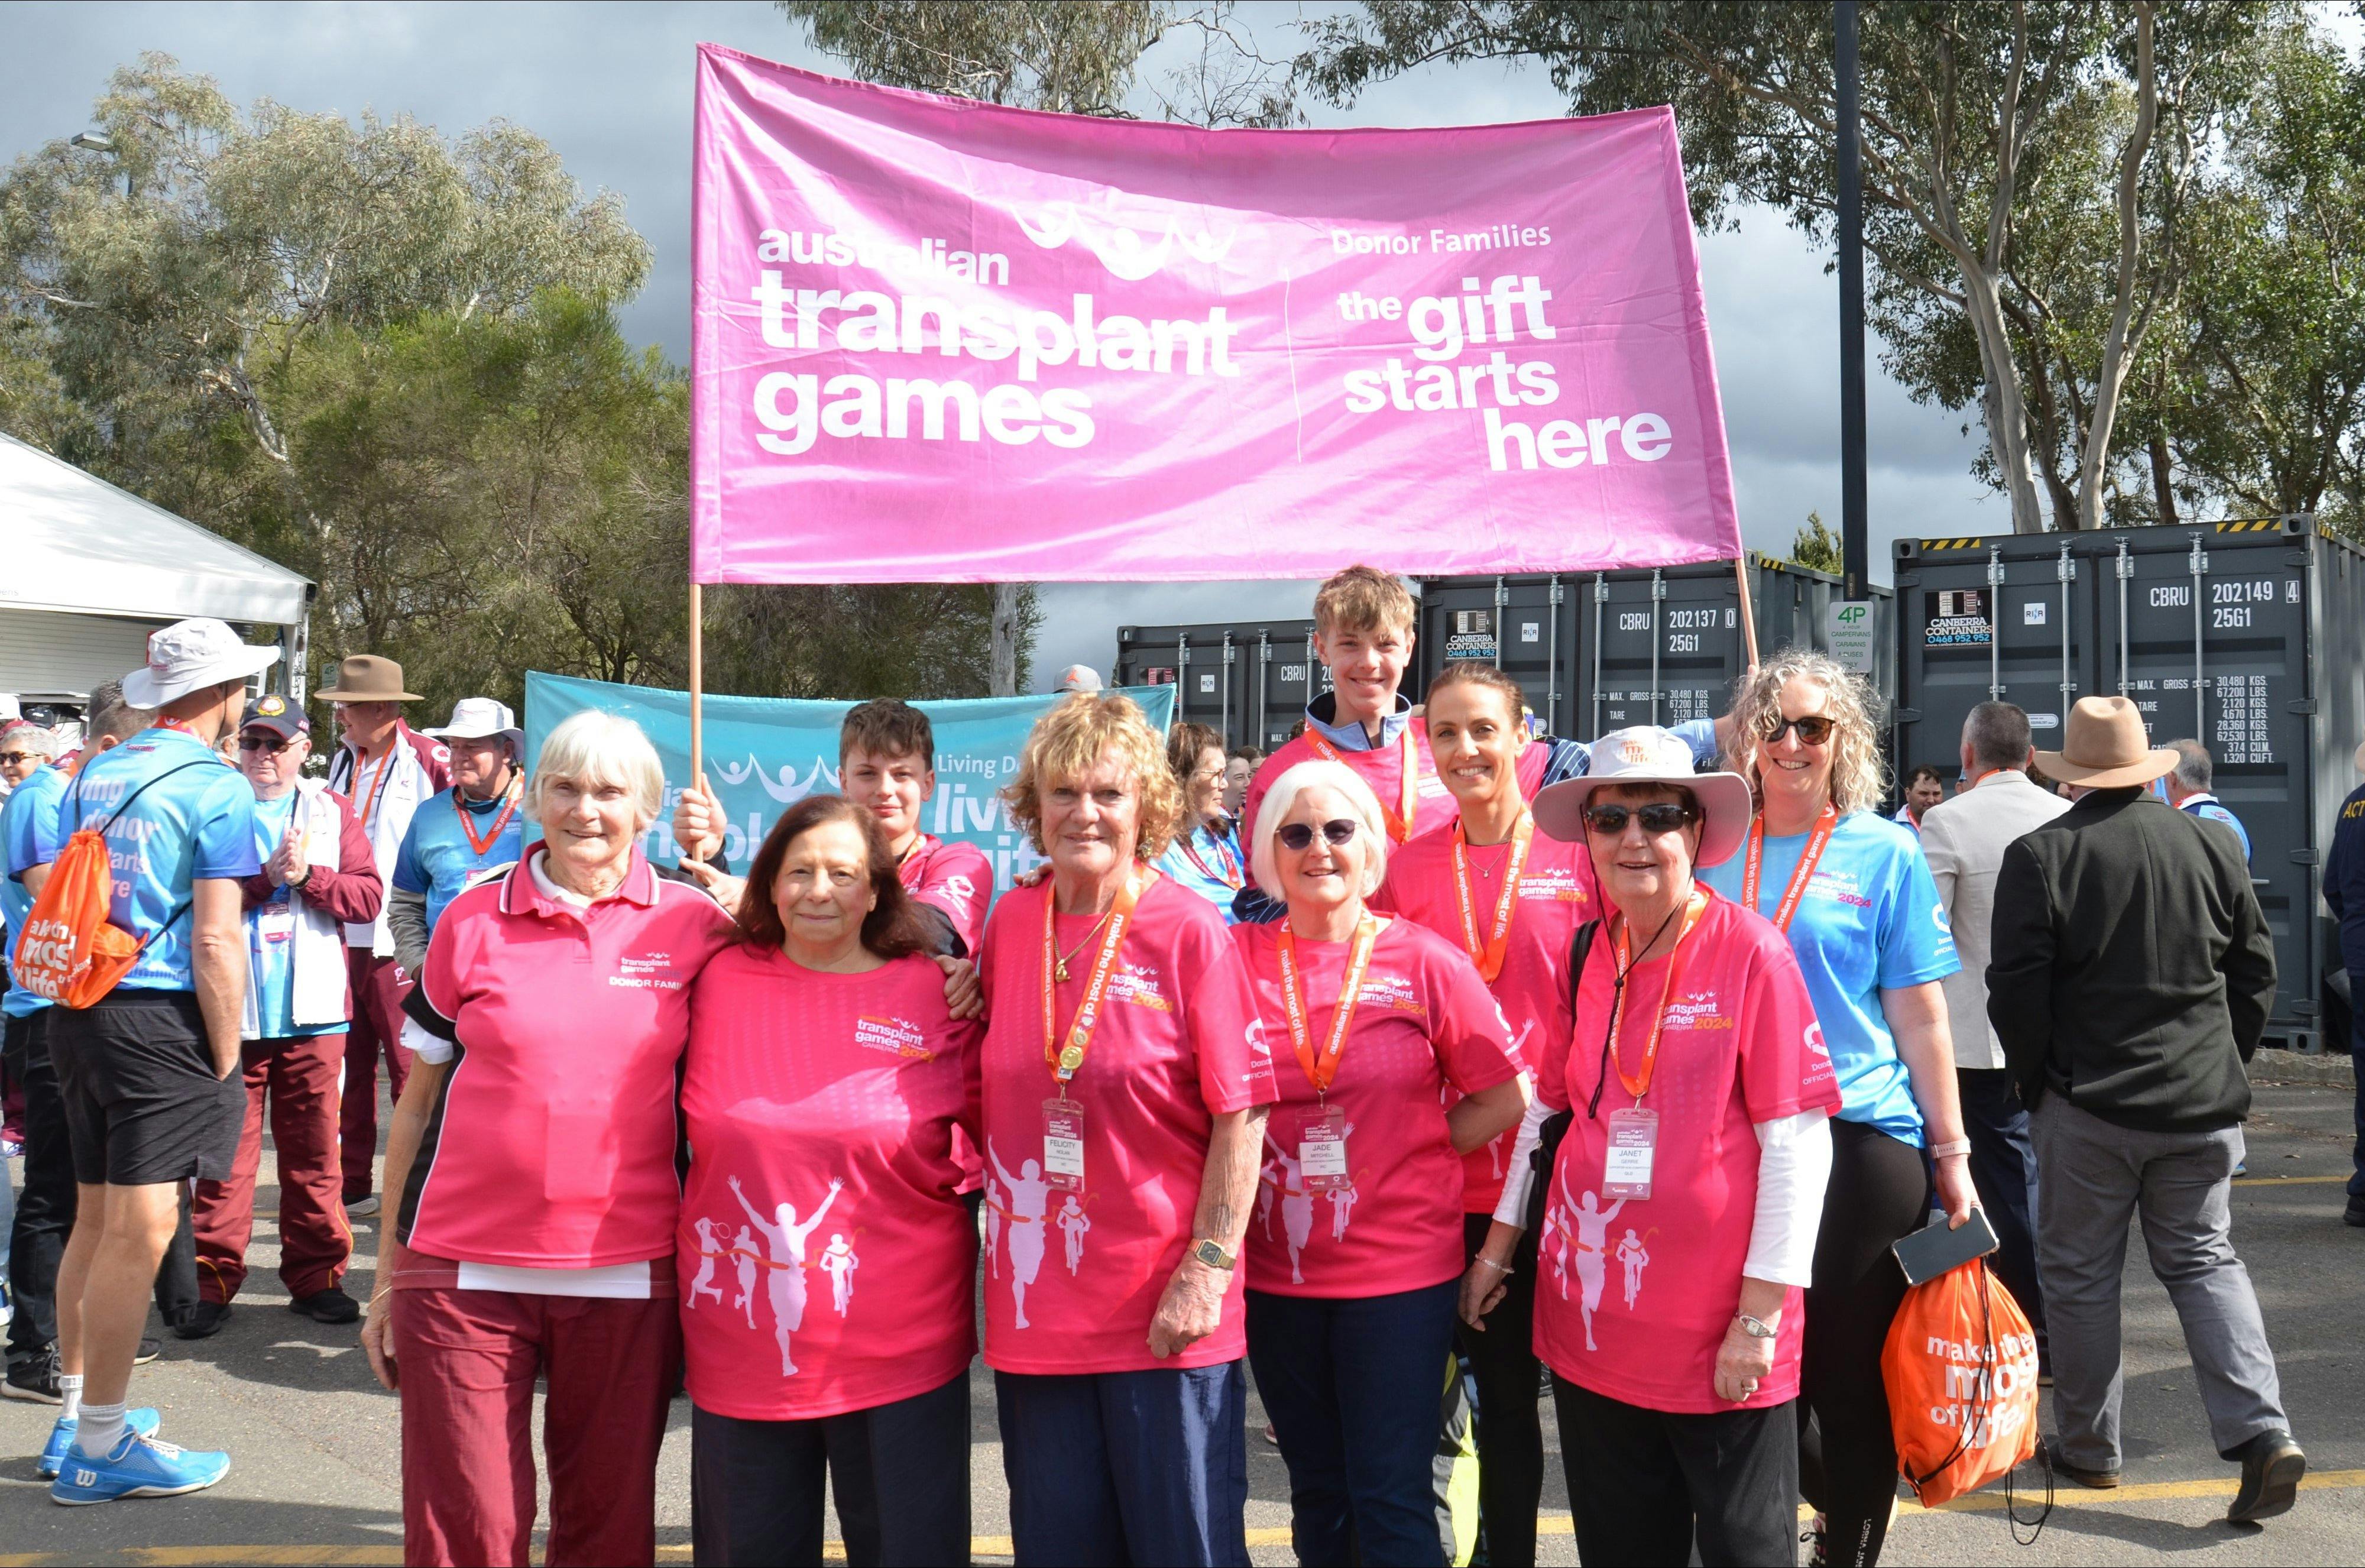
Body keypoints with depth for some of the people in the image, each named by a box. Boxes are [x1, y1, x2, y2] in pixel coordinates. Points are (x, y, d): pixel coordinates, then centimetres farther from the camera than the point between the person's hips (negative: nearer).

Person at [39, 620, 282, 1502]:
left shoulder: (93, 776, 13)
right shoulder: (215, 787, -9)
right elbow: (216, 941, -14)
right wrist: (225, 1062, -7)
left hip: (78, 1014, 8)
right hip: (161, 1024, -8)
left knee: (95, 1220, 18)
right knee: (139, 1233, -4)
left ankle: (78, 1411, 28)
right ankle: (101, 1449, 1)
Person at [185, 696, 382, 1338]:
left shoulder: (332, 810, 11)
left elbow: (368, 896, 2)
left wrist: (307, 875, -11)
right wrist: (266, 875, -15)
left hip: (311, 1013, 2)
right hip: (229, 1010, -2)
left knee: (312, 1151, 7)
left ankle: (316, 1276, 15)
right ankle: (213, 1279, 7)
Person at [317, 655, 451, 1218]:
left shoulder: (428, 761, -8)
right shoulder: (343, 762, 14)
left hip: (397, 942, -7)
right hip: (341, 935, 7)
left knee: (411, 1071, -2)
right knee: (346, 1069, 11)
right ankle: (350, 1188, 19)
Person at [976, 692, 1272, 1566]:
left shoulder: (1189, 931, -8)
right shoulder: (1010, 923, 4)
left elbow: (1241, 1114, -9)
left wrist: (1209, 1269, -14)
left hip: (1166, 1313, -4)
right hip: (1038, 1305, 4)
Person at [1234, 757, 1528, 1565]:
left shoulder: (1425, 961, -5)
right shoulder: (1237, 958, 0)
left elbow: (1503, 1099, 1)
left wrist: (1411, 1161, -4)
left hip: (1400, 1267, -2)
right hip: (1276, 1270, 2)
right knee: (1317, 1496, 16)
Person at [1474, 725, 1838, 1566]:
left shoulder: (1750, 951, -10)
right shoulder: (1584, 956, 5)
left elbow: (1798, 1142, -11)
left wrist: (1761, 1314, -13)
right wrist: (1498, 1247, 14)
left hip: (1720, 1336, -5)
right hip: (1591, 1321, 5)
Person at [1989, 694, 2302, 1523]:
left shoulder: (2040, 856, -10)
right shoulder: (2211, 845, 2)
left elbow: (2017, 990, -10)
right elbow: (2256, 970, 8)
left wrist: (2033, 1080, 5)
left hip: (2088, 1107, -3)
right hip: (2203, 1101, 4)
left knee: (2080, 1275, 9)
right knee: (2205, 1260, 12)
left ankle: (2088, 1448, 19)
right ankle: (2262, 1432, -2)